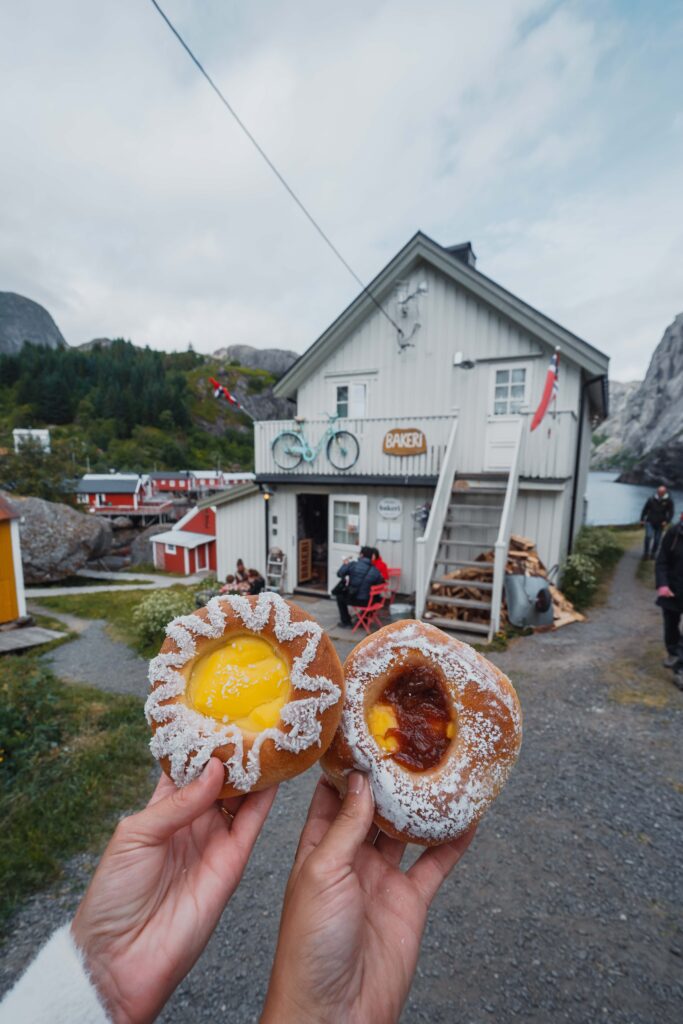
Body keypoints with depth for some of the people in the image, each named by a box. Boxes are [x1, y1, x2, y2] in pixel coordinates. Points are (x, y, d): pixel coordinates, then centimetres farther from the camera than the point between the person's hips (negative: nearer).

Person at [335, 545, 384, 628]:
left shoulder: (352, 565, -12)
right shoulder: (376, 571, -7)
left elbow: (339, 574, -2)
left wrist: (345, 564, 16)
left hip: (353, 599, -2)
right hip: (368, 602, 2)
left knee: (340, 596, 29)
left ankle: (345, 622, 31)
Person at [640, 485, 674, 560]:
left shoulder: (669, 501, -3)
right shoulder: (651, 499, -4)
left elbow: (671, 513, 0)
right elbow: (645, 509, 5)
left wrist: (667, 521, -15)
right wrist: (642, 520, 4)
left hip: (660, 524, 1)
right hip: (650, 522, -1)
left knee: (657, 539, 5)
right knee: (649, 536, -17)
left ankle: (653, 554, 21)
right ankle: (646, 553, -5)